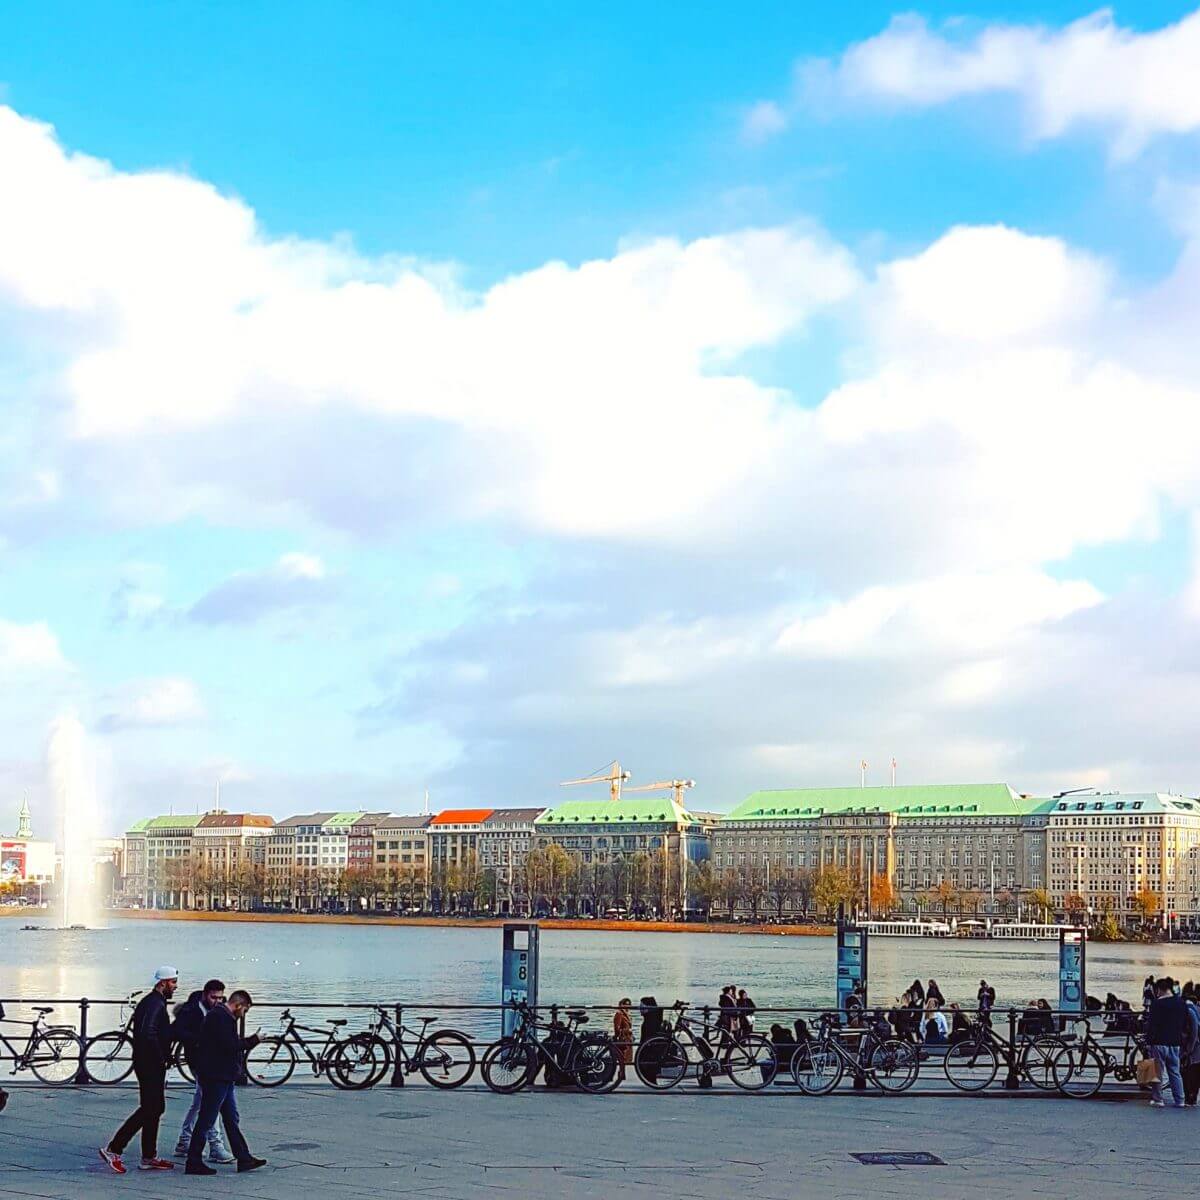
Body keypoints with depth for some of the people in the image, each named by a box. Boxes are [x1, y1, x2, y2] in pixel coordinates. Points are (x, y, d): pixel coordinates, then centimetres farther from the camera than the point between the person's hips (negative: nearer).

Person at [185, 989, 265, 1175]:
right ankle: (194, 1163, 2)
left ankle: (244, 1159, 18)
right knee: (206, 1121, -4)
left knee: (232, 1119, 13)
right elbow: (230, 1046, -24)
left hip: (223, 1077, 11)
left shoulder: (222, 1016, 17)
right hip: (215, 1077, -11)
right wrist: (253, 1040, -14)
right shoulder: (221, 1018, -17)